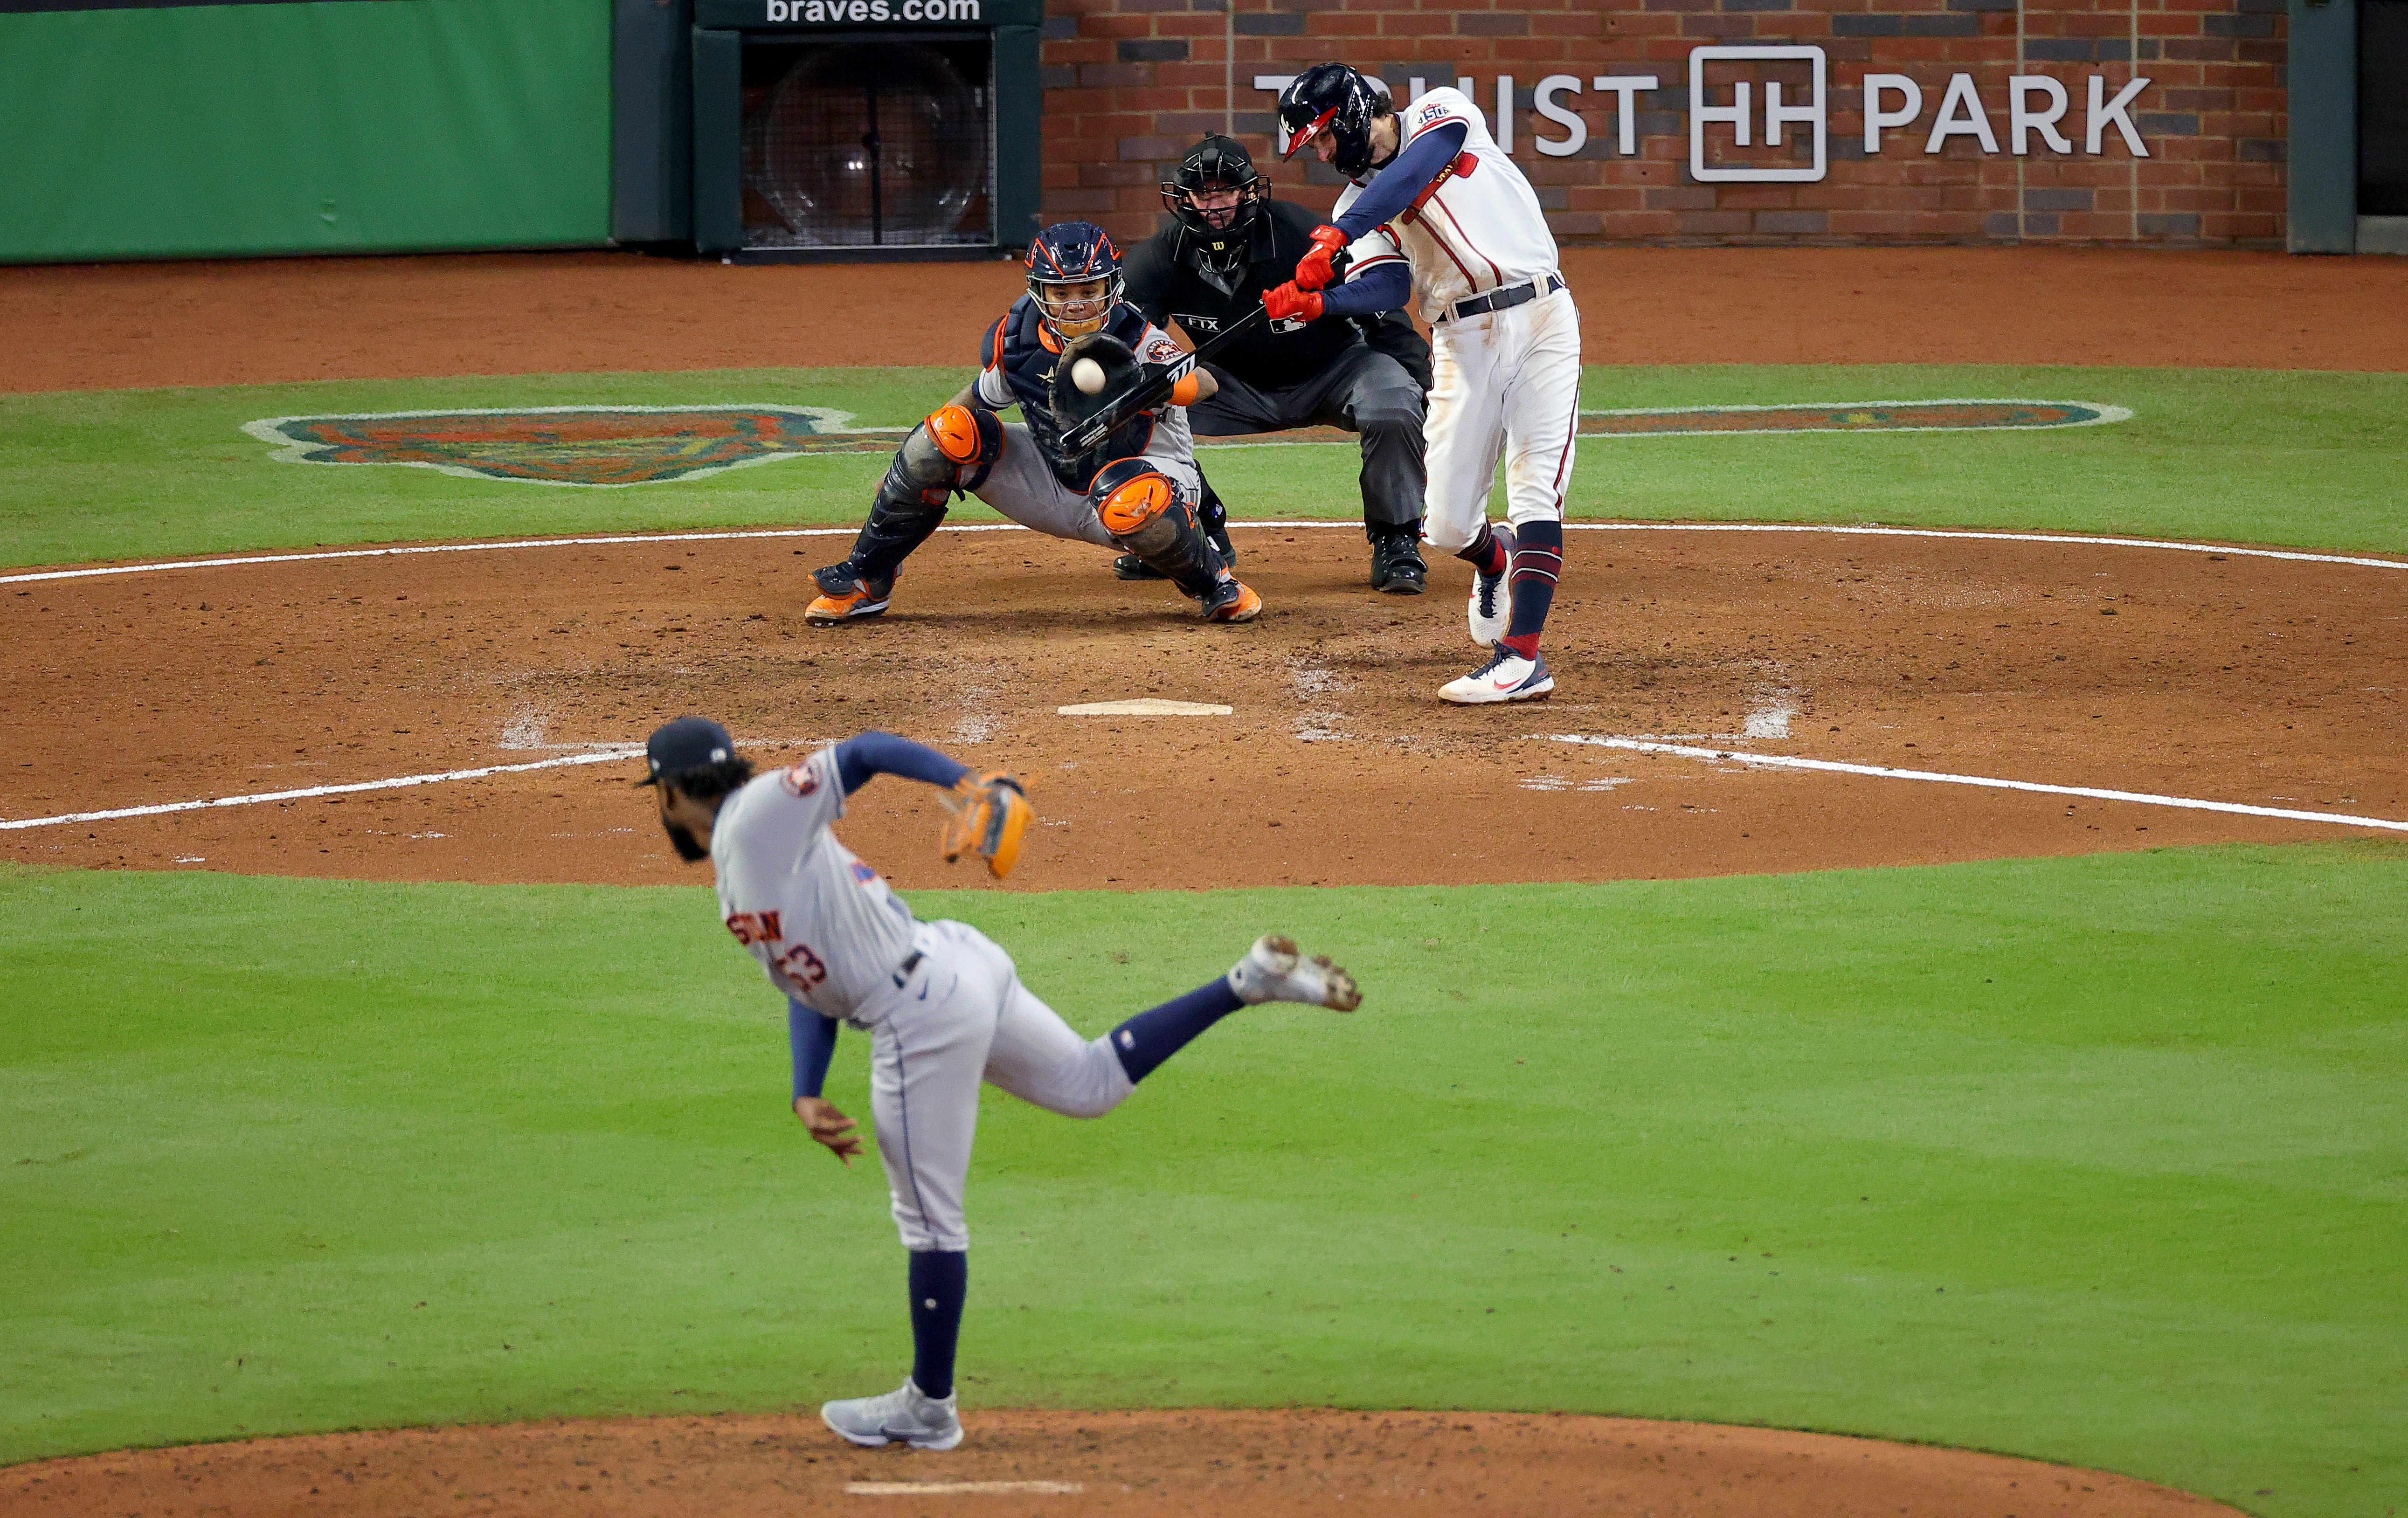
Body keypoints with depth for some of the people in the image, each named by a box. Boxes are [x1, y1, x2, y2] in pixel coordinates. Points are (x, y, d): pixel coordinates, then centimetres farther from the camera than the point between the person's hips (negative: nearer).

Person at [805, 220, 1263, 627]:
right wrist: (915, 467, 13)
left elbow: (1203, 385, -44)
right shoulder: (1018, 340, -11)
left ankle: (1211, 582, -8)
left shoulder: (1138, 340, -25)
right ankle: (866, 582, -1)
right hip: (1052, 488, 5)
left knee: (1131, 501, -42)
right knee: (950, 431, -15)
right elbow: (982, 395, 8)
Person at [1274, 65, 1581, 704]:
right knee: (1448, 523, 2)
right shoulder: (1359, 200, 10)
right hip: (1462, 340, 4)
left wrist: (1335, 237, -34)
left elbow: (1411, 174, -21)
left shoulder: (1441, 113, 1)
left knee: (1535, 492, -15)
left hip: (1540, 320, -4)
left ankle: (1523, 657, -20)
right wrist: (1310, 300, -27)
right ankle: (1496, 561, 37)